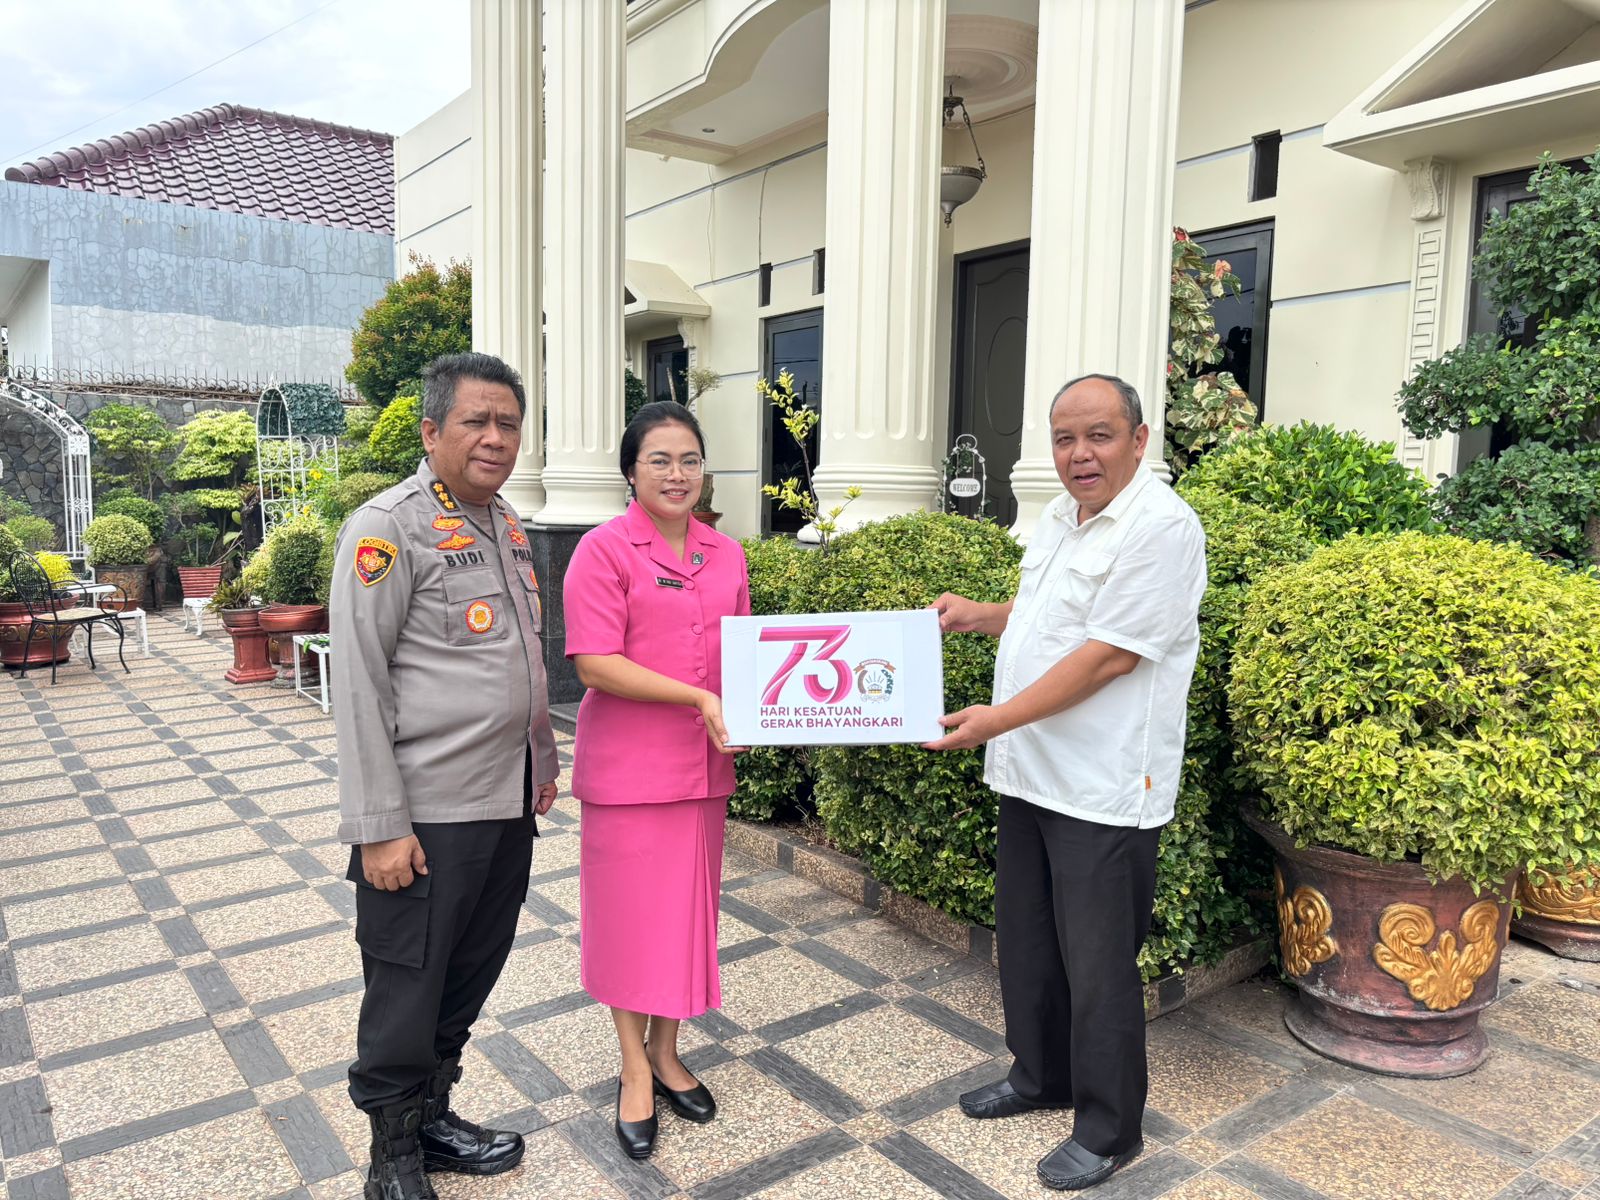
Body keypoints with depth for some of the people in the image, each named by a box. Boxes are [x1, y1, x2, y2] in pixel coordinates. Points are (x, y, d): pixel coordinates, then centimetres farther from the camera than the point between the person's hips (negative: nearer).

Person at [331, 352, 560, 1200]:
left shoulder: (508, 526, 12)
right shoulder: (388, 527, -12)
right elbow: (358, 685, -14)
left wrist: (542, 764, 20)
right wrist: (379, 827, -16)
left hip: (507, 806, 7)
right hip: (426, 814, -7)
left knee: (468, 978, 19)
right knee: (405, 992, 8)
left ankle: (432, 1118, 39)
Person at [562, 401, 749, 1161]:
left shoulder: (726, 555, 7)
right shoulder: (604, 550, -10)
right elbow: (595, 664, -18)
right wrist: (697, 698, -22)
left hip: (702, 765, 5)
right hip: (627, 765, -5)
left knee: (689, 909, 15)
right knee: (629, 914, 8)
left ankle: (665, 1053, 35)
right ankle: (634, 1070, 28)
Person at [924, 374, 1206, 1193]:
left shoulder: (1161, 527, -16)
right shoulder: (1060, 517, 12)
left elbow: (1108, 655, -22)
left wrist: (998, 718, -21)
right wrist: (978, 615, 9)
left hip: (1102, 789, -8)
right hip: (1030, 773, 9)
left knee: (1099, 965, 4)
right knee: (1027, 940, 20)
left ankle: (1108, 1131, 24)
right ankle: (1039, 1075, 40)